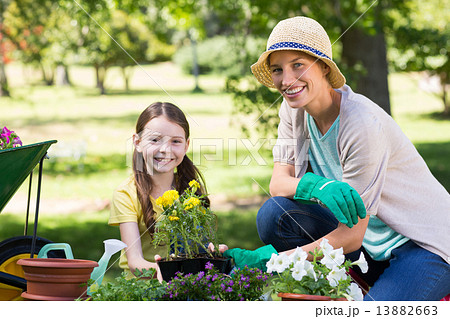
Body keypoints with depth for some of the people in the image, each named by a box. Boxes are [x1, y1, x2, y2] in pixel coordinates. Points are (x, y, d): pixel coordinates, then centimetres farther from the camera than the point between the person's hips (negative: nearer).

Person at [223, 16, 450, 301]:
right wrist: (319, 186, -30)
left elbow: (351, 236, -23)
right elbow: (279, 181, -7)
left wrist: (270, 258, -24)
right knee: (273, 215, -14)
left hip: (427, 245, -7)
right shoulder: (294, 108, -3)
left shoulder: (363, 125, -26)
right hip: (371, 245, 7)